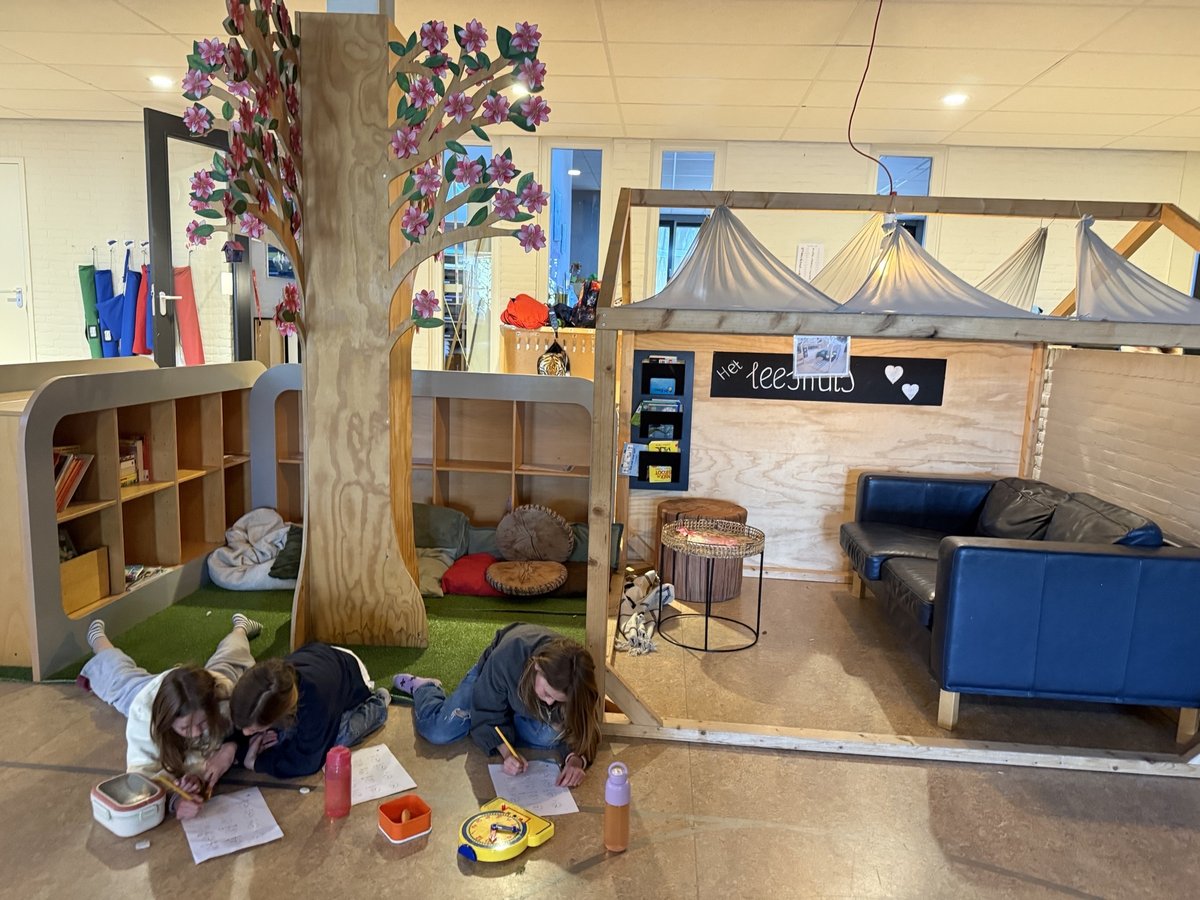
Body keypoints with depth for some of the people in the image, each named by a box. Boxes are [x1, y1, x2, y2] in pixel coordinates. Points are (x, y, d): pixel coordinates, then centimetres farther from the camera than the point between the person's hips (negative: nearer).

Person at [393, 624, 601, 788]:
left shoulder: (578, 682, -38)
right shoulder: (507, 658, -44)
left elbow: (583, 729, -26)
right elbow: (489, 714, -28)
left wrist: (576, 759, -46)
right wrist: (505, 752, -42)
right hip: (489, 680, -2)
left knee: (550, 736, -24)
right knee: (438, 733, -11)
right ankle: (424, 688, 25)